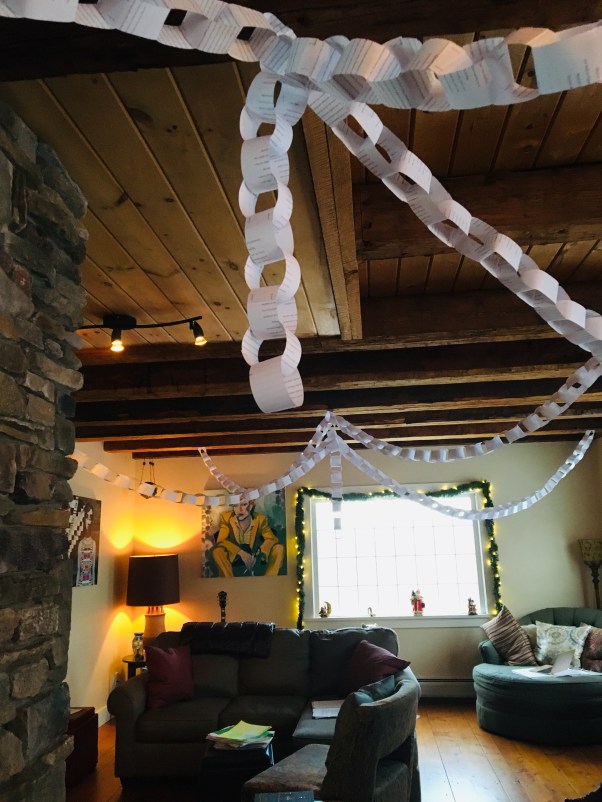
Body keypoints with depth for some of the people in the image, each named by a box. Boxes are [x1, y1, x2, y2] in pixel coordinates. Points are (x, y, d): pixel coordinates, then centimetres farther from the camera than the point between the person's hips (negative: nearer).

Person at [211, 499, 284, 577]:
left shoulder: (260, 518, -14)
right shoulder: (226, 517, -15)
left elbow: (271, 539, -16)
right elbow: (221, 541, -19)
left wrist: (259, 555, -35)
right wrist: (240, 552, -34)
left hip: (255, 553, 1)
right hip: (234, 555, -1)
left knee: (279, 548, -23)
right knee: (217, 551, -32)